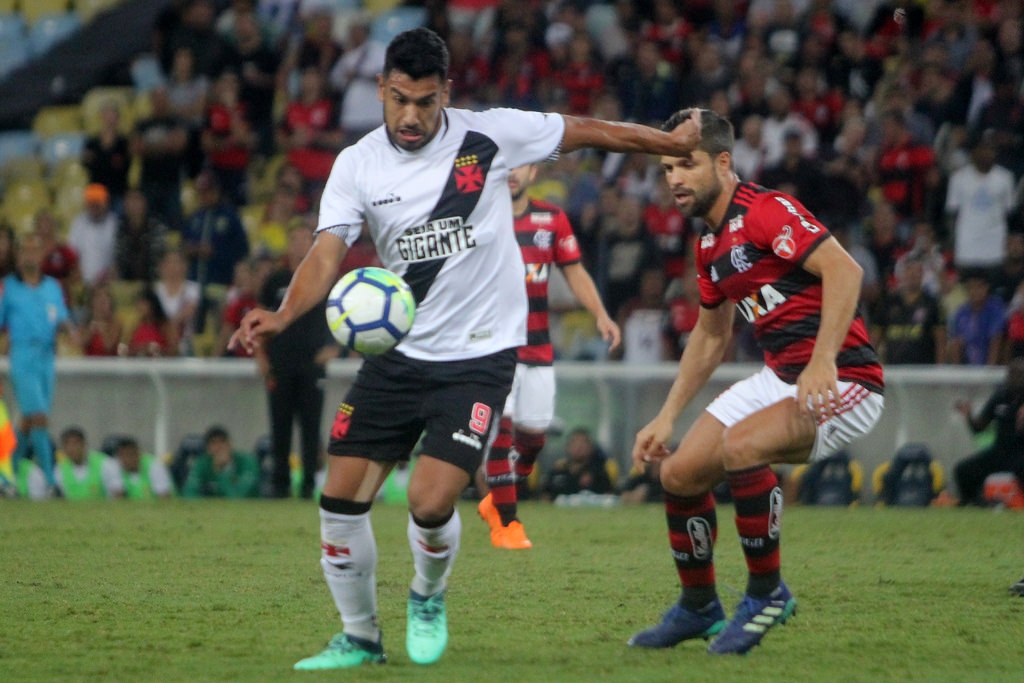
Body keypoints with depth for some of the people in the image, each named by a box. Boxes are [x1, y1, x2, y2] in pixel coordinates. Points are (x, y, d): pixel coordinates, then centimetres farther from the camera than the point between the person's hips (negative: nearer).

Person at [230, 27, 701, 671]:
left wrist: (673, 142, 14)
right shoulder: (358, 165, -4)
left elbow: (588, 131, 4)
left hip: (479, 356, -3)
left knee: (431, 504, -16)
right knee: (341, 500, -2)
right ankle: (360, 637, 19)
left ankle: (429, 599, 18)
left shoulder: (490, 135, -9)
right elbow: (327, 256, -14)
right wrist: (281, 316, -34)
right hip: (397, 352, 3)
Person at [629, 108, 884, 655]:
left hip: (842, 380, -9)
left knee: (740, 445, -31)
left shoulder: (766, 211, -15)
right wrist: (666, 417, 21)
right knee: (679, 472, 3)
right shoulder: (710, 244, 14)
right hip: (779, 378, 9)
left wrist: (823, 362, -35)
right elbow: (710, 336, 26)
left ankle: (767, 594, -13)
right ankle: (698, 608, 23)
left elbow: (844, 270, -27)